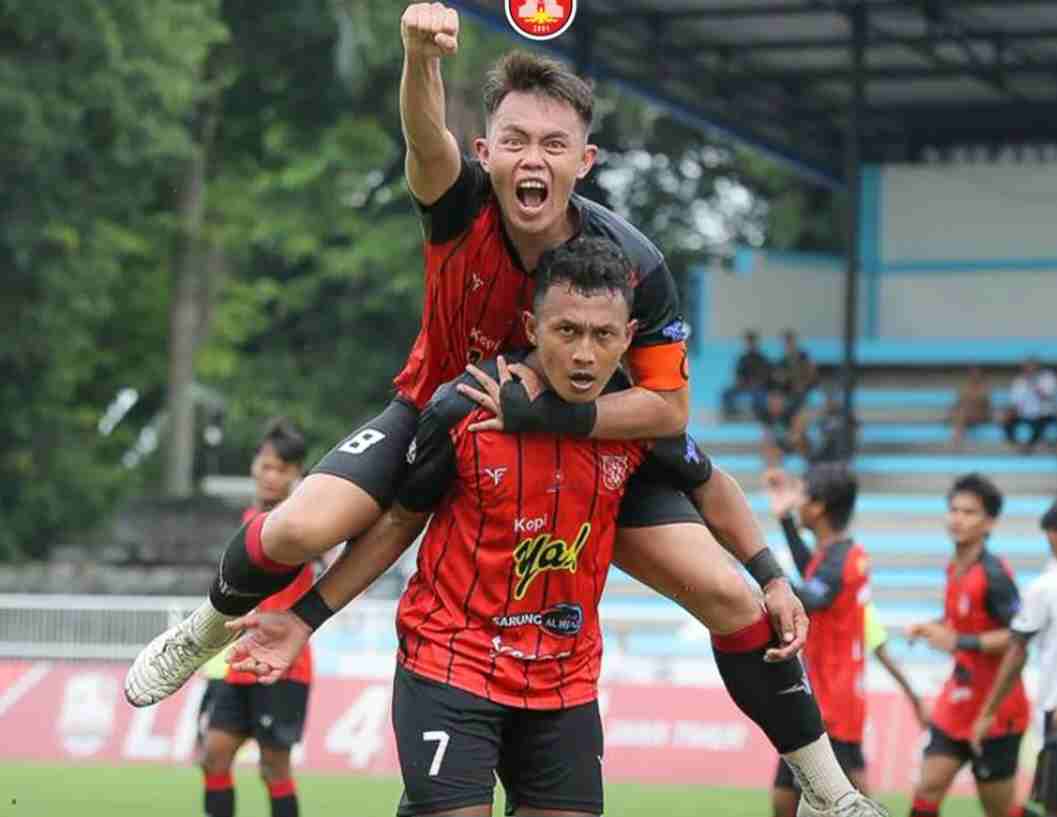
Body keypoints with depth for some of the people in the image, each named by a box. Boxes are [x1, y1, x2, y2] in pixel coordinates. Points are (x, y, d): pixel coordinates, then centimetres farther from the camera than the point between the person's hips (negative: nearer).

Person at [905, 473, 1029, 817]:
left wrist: (959, 642, -27)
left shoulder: (994, 574, -19)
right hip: (958, 706, 8)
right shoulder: (955, 569, 7)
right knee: (928, 789, 1)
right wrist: (930, 629, 5)